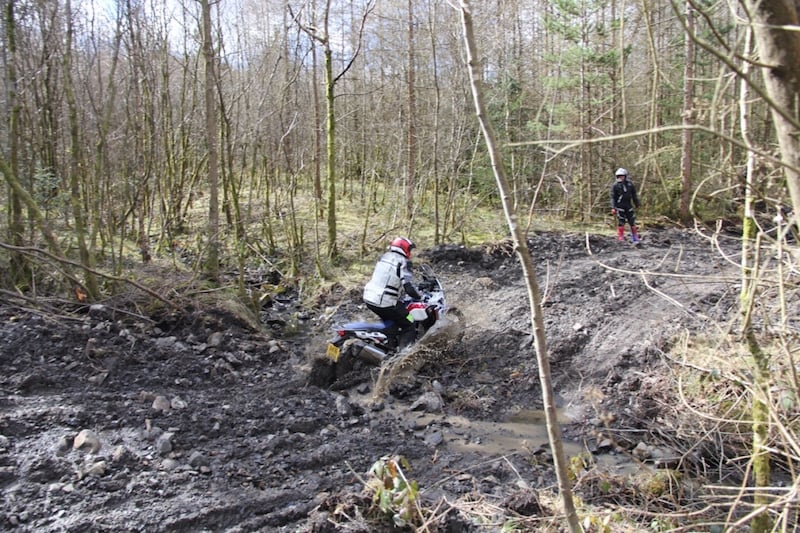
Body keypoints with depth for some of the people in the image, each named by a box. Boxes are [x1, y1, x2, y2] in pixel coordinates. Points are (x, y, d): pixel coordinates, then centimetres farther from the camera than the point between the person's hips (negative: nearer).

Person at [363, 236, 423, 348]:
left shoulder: (384, 257, 12)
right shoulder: (403, 262, -11)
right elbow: (409, 287, -20)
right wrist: (420, 297, -3)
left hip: (369, 298, 8)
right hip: (385, 303, -8)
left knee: (390, 320, 32)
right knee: (409, 326, 4)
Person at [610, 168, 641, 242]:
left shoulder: (629, 184, 6)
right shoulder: (615, 185, -4)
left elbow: (634, 195, 14)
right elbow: (613, 197, -5)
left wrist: (637, 204, 14)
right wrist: (613, 208, -13)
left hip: (629, 206, 4)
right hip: (620, 206, -3)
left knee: (632, 222, 5)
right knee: (621, 222, -3)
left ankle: (635, 238, 14)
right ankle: (621, 238, 6)